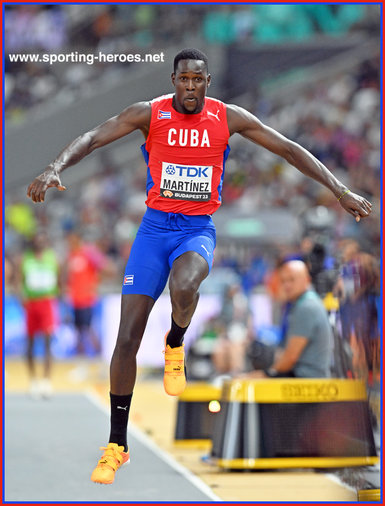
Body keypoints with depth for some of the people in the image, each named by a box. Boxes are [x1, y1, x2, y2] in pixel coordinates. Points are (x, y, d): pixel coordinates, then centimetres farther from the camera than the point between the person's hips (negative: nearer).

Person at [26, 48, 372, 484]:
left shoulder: (228, 118, -2)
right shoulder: (150, 113, -4)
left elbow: (290, 150, 1)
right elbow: (92, 138, -13)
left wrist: (340, 191, -5)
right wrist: (55, 168, -33)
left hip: (198, 230, -1)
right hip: (155, 227, 1)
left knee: (183, 287, -38)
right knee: (127, 339, -6)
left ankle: (174, 346, -1)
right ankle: (116, 446, 6)